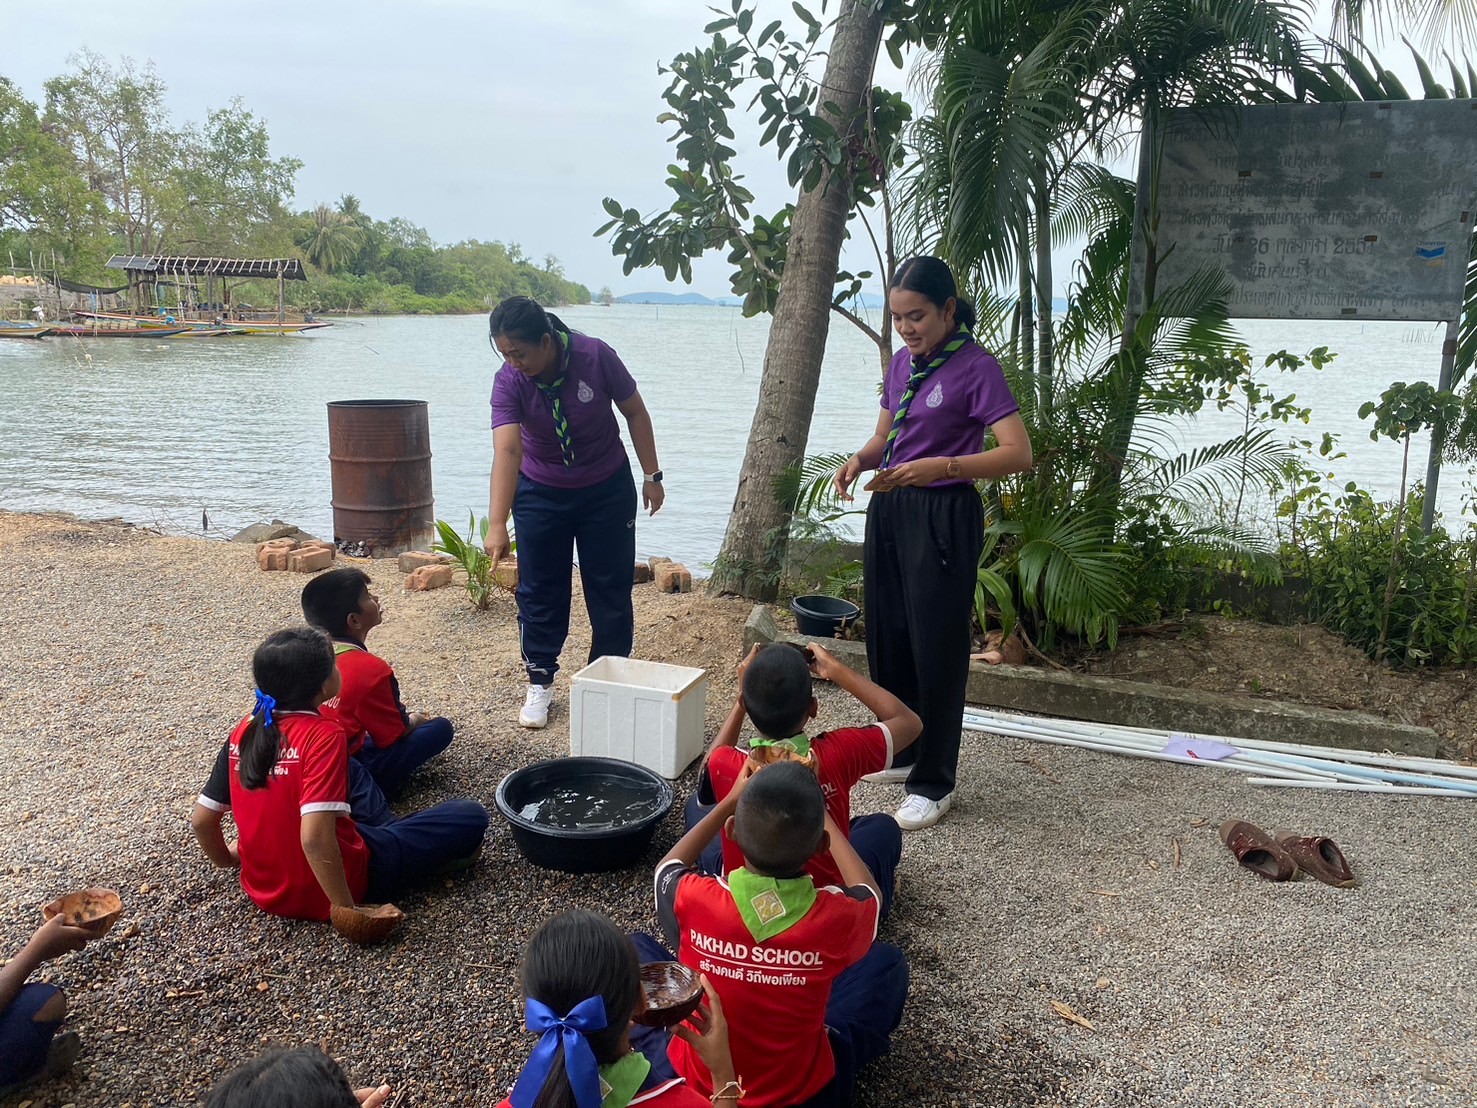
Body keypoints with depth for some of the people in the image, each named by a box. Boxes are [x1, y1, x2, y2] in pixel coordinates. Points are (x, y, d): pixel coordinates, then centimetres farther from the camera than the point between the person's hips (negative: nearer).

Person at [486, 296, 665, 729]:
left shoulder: (595, 356, -23)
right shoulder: (508, 382, -22)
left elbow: (635, 412, -9)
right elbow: (507, 450, -33)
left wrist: (651, 475, -6)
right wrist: (497, 524, -43)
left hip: (607, 489, 0)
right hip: (540, 494, 1)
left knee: (611, 588, 6)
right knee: (539, 591, 4)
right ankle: (540, 682, 19)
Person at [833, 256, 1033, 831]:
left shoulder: (976, 367, -13)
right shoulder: (902, 362, 9)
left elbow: (1018, 453, -21)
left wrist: (939, 466, -32)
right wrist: (860, 460, -4)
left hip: (943, 517, -8)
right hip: (889, 509, 8)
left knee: (936, 648, 0)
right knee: (887, 637, 15)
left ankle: (933, 783, 13)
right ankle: (901, 752, 34)